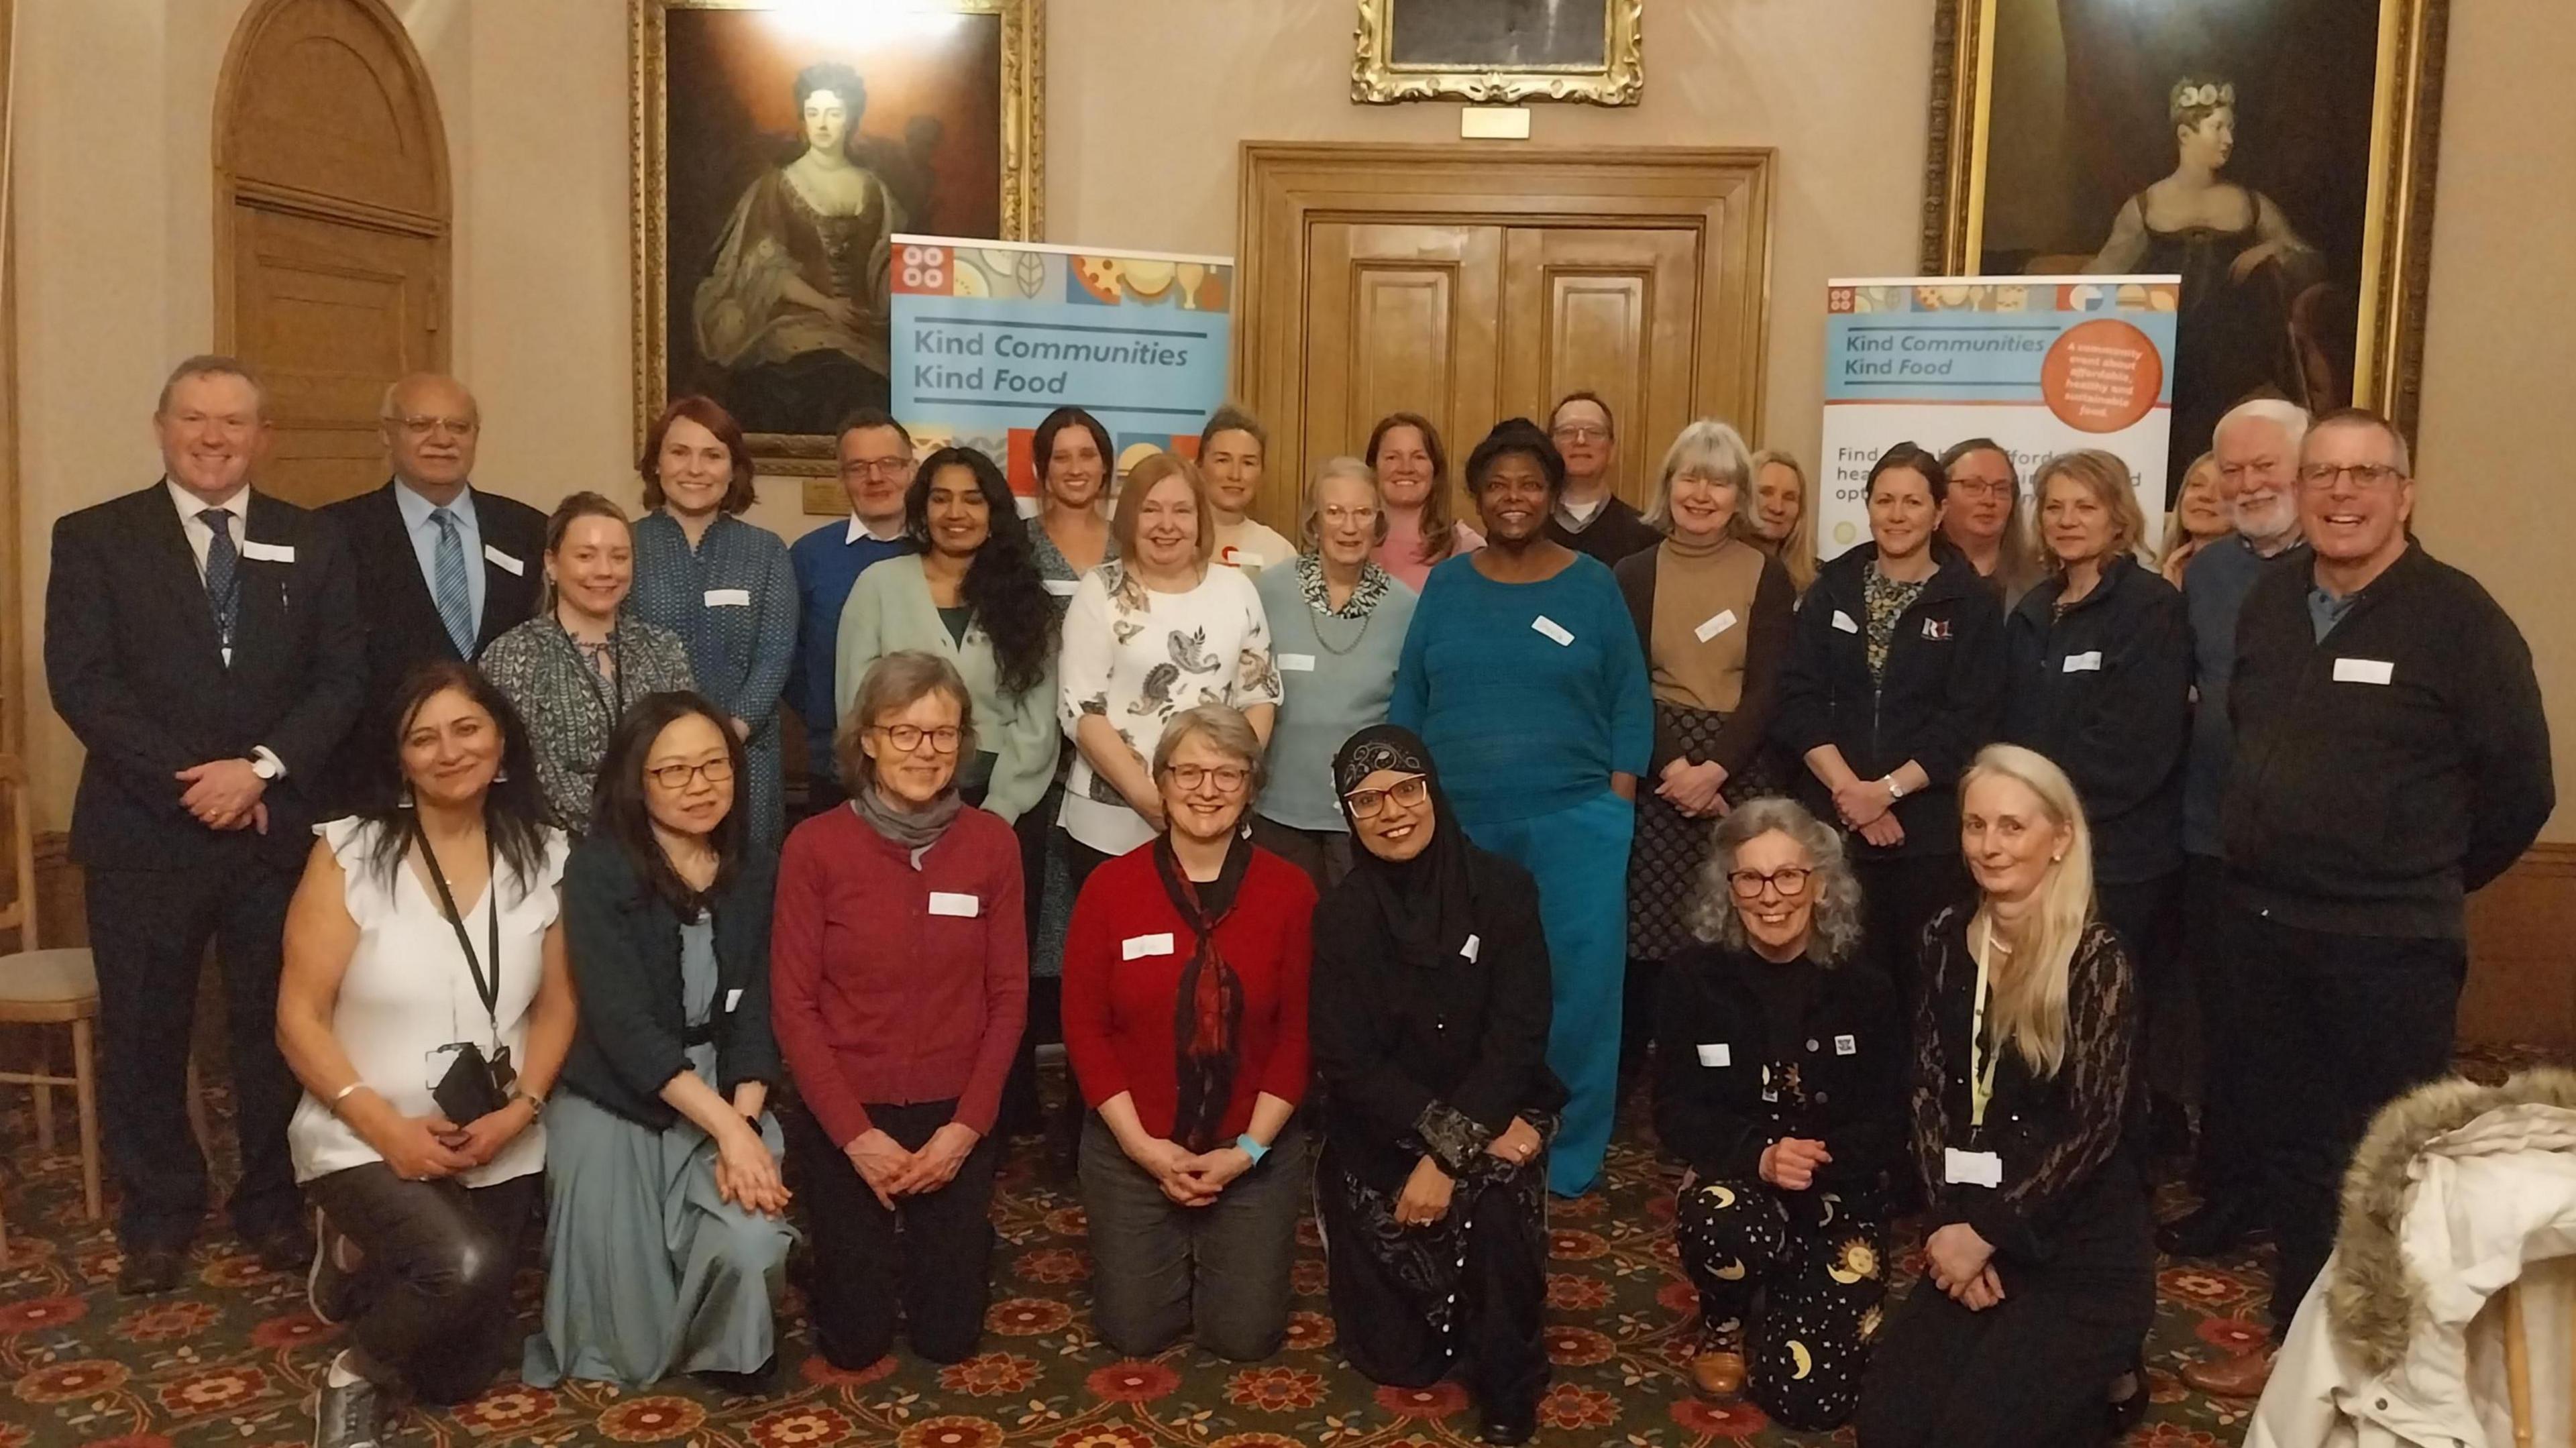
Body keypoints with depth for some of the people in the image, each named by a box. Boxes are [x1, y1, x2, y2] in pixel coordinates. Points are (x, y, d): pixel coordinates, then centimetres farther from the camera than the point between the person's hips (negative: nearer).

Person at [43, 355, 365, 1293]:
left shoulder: (314, 545, 8)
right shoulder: (94, 538, 3)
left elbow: (342, 680, 2)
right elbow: (80, 682, -6)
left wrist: (261, 768, -12)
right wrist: (188, 783, -14)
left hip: (279, 828, 1)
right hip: (144, 830, -1)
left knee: (279, 1023, 8)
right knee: (143, 1031, 8)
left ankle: (275, 1202, 24)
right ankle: (158, 1214, 24)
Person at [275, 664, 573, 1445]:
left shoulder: (543, 857, -1)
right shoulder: (349, 853, -11)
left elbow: (556, 1008, 3)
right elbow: (299, 1019, -11)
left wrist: (518, 1111, -14)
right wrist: (387, 1126, -21)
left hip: (497, 1150, 4)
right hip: (363, 1142, -4)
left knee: (458, 1378, 12)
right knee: (466, 1266, -33)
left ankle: (368, 1262, 40)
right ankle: (355, 1375, -1)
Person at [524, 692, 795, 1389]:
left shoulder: (756, 870, 0)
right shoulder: (598, 870, -14)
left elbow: (756, 1014, 0)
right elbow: (623, 1024, -21)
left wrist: (744, 1124, -17)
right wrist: (724, 1129, -27)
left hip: (728, 1099, 3)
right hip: (614, 1104, -3)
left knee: (753, 1246, -24)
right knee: (629, 1339, -9)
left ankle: (730, 1349, 11)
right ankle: (617, 1354, 29)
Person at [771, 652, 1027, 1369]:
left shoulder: (992, 842, -7)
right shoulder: (815, 845, -13)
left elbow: (1009, 996, -3)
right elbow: (792, 1003, -10)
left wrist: (966, 1127, -11)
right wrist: (856, 1133, -14)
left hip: (955, 1113, 2)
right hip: (843, 1113, -1)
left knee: (948, 1335, 7)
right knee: (856, 1340, 6)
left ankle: (953, 1245, 39)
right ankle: (847, 1254, 37)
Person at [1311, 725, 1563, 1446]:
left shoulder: (1502, 889, -8)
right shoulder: (1342, 914, -6)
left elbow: (1517, 1036, -13)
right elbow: (1346, 1060, -11)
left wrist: (1450, 1154, -21)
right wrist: (1447, 1133, -23)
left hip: (1493, 1113, -1)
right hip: (1381, 1136, 1)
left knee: (1498, 1203, -35)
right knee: (1398, 1356, -2)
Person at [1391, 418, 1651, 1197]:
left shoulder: (1592, 585, 3)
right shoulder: (1445, 585, 7)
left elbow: (1631, 700, 3)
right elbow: (1408, 699, 9)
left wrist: (1618, 802, -4)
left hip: (1573, 818, -2)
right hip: (1459, 820, 2)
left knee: (1579, 982, -3)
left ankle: (1567, 1156, 12)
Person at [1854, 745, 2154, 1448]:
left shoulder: (2097, 959, -14)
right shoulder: (1948, 937, 3)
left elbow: (2091, 1129, -16)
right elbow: (1930, 1093, 3)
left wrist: (1985, 1232, -14)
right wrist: (1951, 1223, -8)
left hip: (2084, 1249, -5)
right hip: (1973, 1230, 5)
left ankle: (2102, 1385, 16)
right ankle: (2044, 1370, 21)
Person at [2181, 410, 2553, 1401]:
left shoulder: (2457, 615, -11)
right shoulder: (2269, 601, 6)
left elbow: (2519, 787, -6)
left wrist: (2429, 883, 4)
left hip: (2391, 943, -6)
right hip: (2265, 926, 6)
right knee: (2289, 1143, 16)